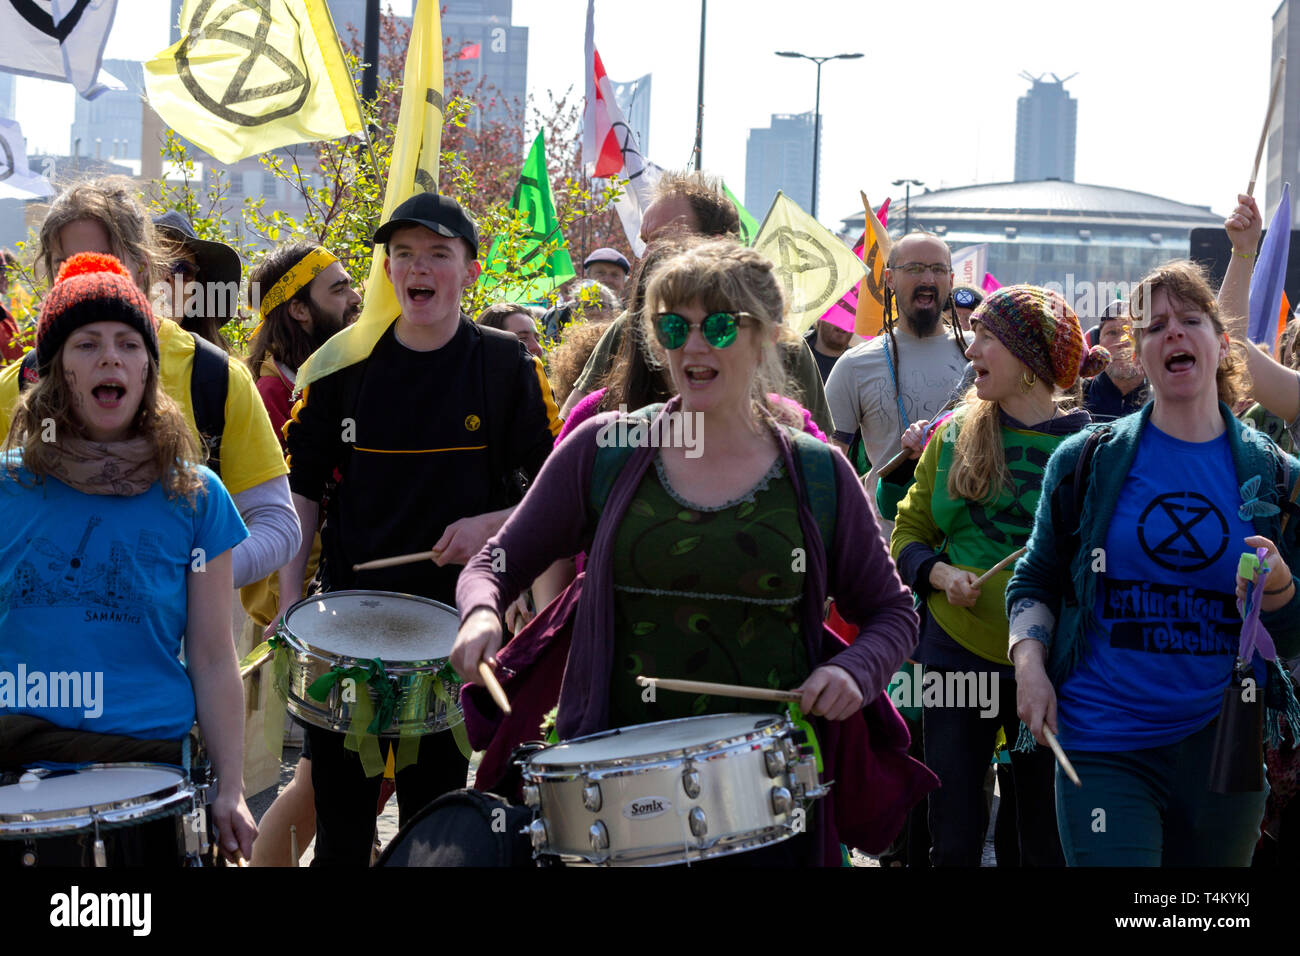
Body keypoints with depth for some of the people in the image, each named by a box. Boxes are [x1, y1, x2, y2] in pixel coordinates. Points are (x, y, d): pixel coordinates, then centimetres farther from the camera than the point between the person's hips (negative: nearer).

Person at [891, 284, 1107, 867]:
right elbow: (909, 533, 11)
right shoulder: (954, 436, 6)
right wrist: (940, 573, -8)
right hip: (954, 653, 2)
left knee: (1048, 845, 6)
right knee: (953, 844, 5)